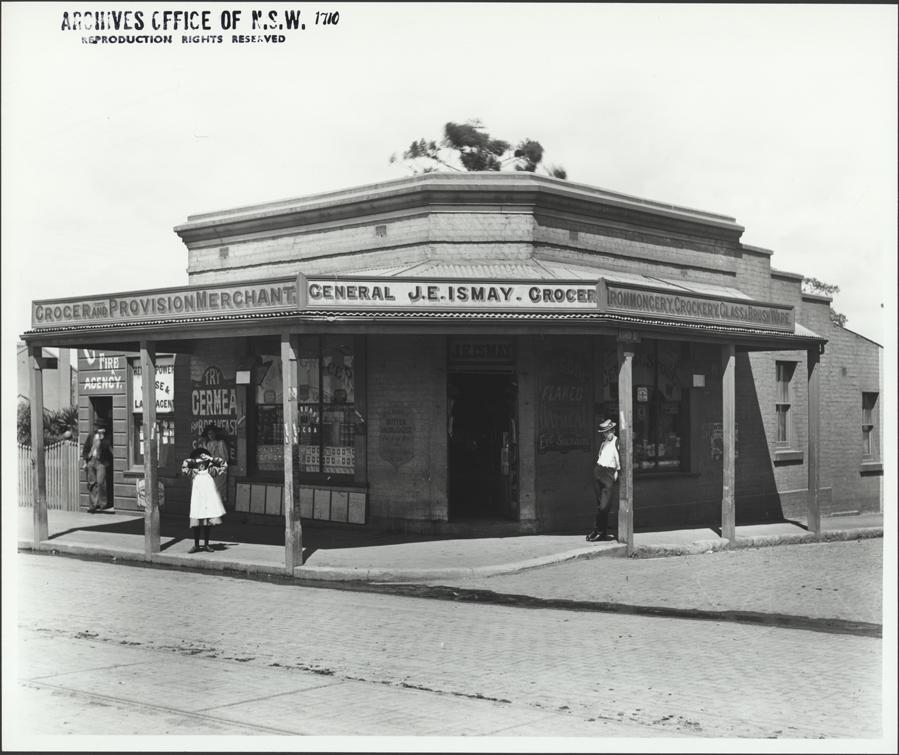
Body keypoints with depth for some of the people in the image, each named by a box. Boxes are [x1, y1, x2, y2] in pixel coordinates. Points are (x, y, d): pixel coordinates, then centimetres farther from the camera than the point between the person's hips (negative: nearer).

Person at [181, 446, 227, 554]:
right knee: (196, 524, -1)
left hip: (210, 501, 2)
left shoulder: (210, 471, 10)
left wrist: (210, 458, 3)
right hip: (197, 501, -2)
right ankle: (196, 545, 10)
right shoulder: (193, 473, 3)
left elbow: (224, 464, 7)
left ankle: (206, 544, 19)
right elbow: (184, 464, -13)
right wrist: (197, 461, -5)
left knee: (208, 524, 7)